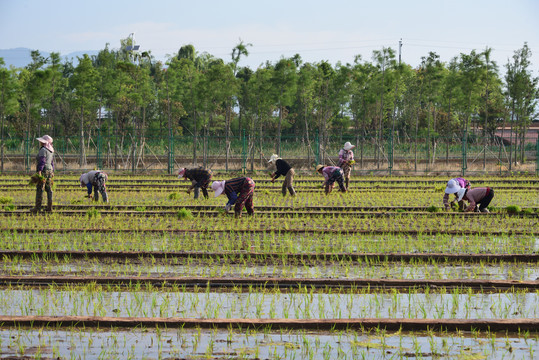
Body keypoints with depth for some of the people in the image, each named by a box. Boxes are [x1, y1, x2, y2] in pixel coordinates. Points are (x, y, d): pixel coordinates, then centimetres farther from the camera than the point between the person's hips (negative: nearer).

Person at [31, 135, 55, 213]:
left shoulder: (43, 150, -12)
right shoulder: (51, 151, 14)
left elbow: (42, 161, -20)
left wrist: (39, 171, -24)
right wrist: (52, 172, 25)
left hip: (43, 171, -9)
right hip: (49, 170, 9)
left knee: (39, 189, -7)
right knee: (49, 189, 8)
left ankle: (37, 207, -9)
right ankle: (49, 207, 8)